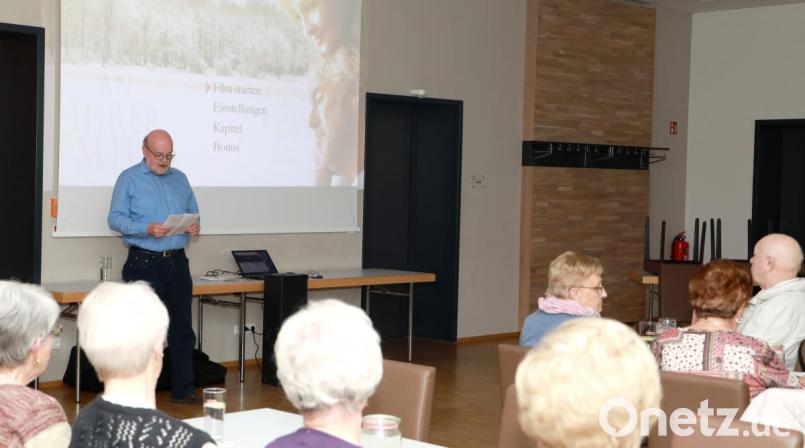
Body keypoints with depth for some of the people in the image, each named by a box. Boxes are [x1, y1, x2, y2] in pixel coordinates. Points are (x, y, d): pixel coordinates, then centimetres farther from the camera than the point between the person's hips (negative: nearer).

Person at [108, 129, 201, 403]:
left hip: (177, 262, 5)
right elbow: (115, 218, -7)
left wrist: (195, 226, -4)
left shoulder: (179, 178, 16)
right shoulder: (129, 179, 0)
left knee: (182, 328, 7)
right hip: (144, 262, -5)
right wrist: (147, 229, -21)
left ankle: (183, 389, 14)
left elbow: (193, 212, 19)